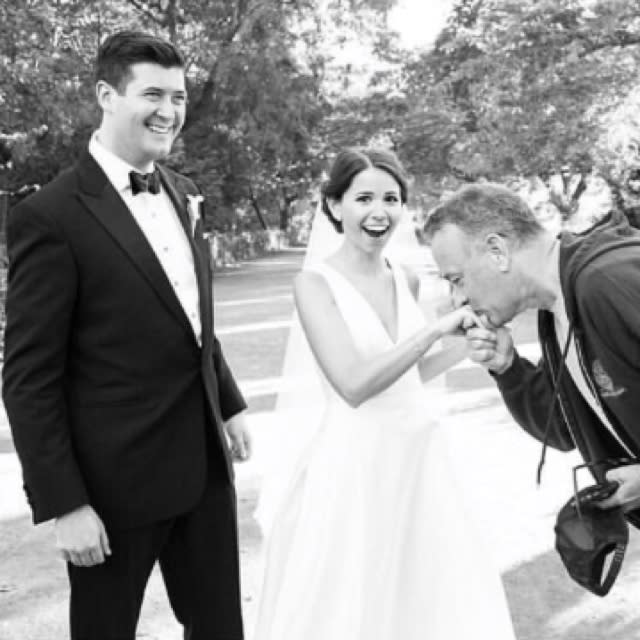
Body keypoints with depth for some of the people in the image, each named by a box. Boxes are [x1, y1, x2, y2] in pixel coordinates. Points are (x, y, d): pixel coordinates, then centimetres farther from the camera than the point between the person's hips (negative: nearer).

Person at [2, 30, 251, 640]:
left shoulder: (181, 195, 7)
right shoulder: (50, 216, -16)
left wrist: (229, 404, 15)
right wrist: (63, 504, -17)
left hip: (205, 463, 7)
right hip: (117, 479, -6)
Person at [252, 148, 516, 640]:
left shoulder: (406, 280, 6)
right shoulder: (316, 283, -11)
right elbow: (354, 384, -23)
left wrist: (470, 343, 4)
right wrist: (436, 329, -24)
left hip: (419, 455, 6)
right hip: (355, 464, -6)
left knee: (430, 598, 16)